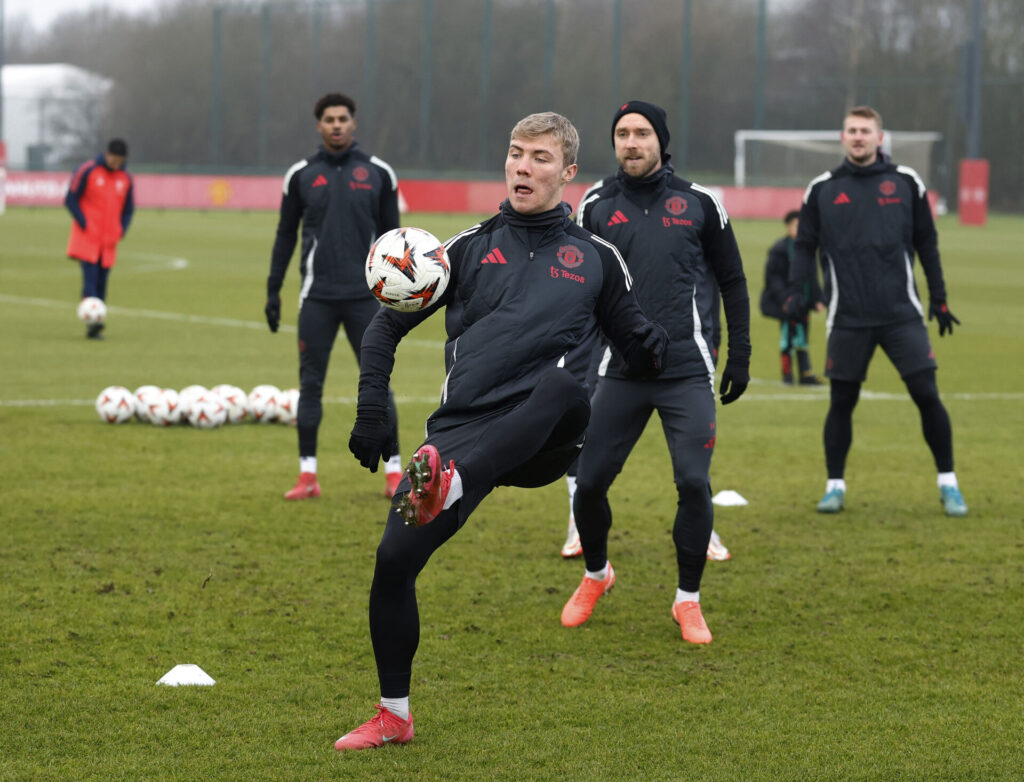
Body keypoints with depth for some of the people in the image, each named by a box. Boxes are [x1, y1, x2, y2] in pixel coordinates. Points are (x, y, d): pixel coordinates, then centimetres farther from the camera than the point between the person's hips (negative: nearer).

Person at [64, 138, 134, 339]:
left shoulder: (125, 178, 8)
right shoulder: (87, 171, -6)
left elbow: (128, 209, 18)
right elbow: (70, 200, -4)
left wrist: (121, 231, 2)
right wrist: (84, 224, -12)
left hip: (109, 240, 5)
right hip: (87, 239, -5)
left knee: (101, 282, 5)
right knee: (90, 276, -16)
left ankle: (94, 327, 10)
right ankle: (93, 322, -25)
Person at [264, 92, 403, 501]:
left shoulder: (378, 173, 4)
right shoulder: (301, 175, 5)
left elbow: (391, 235, 10)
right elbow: (286, 234, 12)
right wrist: (273, 289, 9)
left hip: (366, 295, -1)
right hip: (317, 297, 1)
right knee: (310, 382, 2)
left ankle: (393, 471, 6)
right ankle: (307, 475, 8)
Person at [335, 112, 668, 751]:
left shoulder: (596, 259, 17)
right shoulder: (472, 247, 18)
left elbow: (639, 353, 19)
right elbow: (388, 325, 21)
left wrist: (656, 344, -7)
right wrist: (371, 413, 9)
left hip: (545, 436, -2)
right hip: (463, 429, 2)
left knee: (564, 385, -38)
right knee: (394, 560, -9)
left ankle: (448, 484, -56)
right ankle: (394, 717, 10)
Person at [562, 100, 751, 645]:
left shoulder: (699, 203, 4)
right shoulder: (596, 205, 6)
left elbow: (732, 281, 12)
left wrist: (740, 356, 8)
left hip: (687, 373, -1)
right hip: (619, 372, 1)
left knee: (694, 484, -9)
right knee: (590, 482, 0)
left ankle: (688, 600, 9)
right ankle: (596, 575, 29)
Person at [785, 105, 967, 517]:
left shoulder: (905, 182, 5)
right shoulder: (822, 189, 6)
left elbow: (926, 243, 11)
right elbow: (804, 246, 9)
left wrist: (939, 298, 10)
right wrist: (796, 291, -5)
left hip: (902, 314, 0)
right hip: (848, 318, 0)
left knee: (927, 394, -5)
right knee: (841, 402, 3)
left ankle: (948, 483, 7)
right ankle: (835, 486, 16)